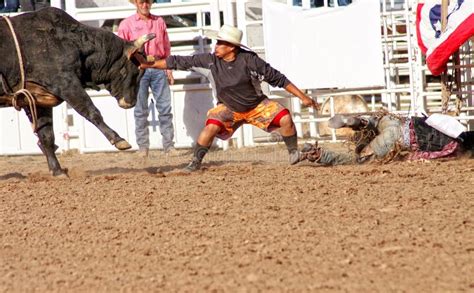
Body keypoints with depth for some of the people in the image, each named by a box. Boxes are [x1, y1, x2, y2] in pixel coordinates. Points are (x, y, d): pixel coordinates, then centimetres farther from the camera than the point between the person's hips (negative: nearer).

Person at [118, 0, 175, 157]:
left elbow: (166, 48, 16)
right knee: (141, 110, 0)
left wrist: (169, 70, 11)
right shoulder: (127, 24, 5)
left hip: (158, 68, 2)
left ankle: (169, 145, 1)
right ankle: (143, 147, 4)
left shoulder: (159, 22, 13)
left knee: (165, 107, -2)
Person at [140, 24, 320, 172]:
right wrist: (149, 65, -13)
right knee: (211, 127, -25)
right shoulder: (211, 59, -18)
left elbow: (278, 79, -18)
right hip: (229, 108, 1)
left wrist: (303, 97, -18)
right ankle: (195, 162, -6)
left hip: (257, 105, -1)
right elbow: (180, 62, -13)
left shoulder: (249, 60, -24)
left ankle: (293, 153, 7)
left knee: (285, 118, -18)